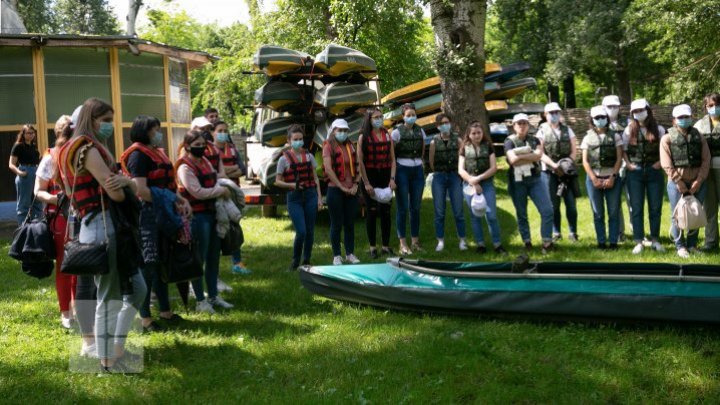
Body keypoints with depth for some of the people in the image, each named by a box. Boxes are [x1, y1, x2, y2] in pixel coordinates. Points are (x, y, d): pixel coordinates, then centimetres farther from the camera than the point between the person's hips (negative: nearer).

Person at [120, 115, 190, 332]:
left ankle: (165, 310, 26)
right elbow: (141, 190, -20)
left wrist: (182, 200, 4)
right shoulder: (138, 155, -11)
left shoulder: (158, 153, 17)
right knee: (148, 265, -4)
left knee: (162, 263, 16)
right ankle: (145, 318, 3)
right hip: (147, 213, -9)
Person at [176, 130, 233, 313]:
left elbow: (215, 182, 23)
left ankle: (213, 296, 27)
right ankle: (200, 301, 8)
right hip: (197, 216, -9)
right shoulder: (185, 167, -12)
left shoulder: (205, 161, 14)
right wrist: (221, 191, -11)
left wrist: (222, 191, 2)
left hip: (212, 213, 9)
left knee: (213, 256, 15)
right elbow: (198, 192, -20)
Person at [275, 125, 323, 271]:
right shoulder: (284, 159, -1)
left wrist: (319, 197, 6)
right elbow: (278, 181, 2)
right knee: (301, 232, -12)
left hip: (310, 195, 3)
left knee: (310, 231, 5)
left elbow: (315, 178, 12)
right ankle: (295, 260, 9)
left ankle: (306, 261, 19)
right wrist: (291, 185, -15)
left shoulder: (309, 156, 8)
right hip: (294, 197, -3)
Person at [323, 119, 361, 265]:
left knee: (350, 223, 9)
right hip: (335, 190, -4)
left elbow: (358, 167, 12)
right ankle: (336, 256, 9)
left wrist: (355, 185, -3)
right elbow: (328, 169, -13)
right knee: (336, 224, 1)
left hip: (351, 191, 5)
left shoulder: (350, 146, 12)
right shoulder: (329, 146, -3)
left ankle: (350, 253, 18)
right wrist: (342, 187, -14)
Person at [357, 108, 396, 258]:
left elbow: (392, 160, 7)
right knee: (372, 212, 0)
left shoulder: (387, 135, 9)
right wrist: (366, 183, -11)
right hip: (370, 177, -3)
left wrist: (392, 179, -4)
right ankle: (372, 247, 7)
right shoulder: (363, 137, -2)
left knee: (386, 212, 5)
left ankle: (386, 246, 13)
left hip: (385, 177, 3)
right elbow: (360, 161, -6)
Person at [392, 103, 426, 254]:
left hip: (418, 170, 4)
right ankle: (402, 243, 2)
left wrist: (421, 164, 10)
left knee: (416, 207, 7)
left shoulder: (420, 131, 8)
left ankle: (415, 241, 16)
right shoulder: (397, 132, -4)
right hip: (402, 170, -4)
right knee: (403, 207, -2)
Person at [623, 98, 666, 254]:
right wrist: (628, 163, -4)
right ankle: (639, 242, 1)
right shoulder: (629, 130, 6)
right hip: (635, 172, 0)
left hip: (654, 171, 0)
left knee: (655, 207, 3)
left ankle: (655, 240, 13)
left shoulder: (658, 130, 3)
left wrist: (660, 162, -7)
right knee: (636, 208, -1)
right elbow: (623, 149, 7)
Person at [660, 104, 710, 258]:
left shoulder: (698, 137, 11)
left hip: (697, 182, 3)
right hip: (676, 182, -3)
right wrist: (679, 182, -14)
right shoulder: (667, 138, 2)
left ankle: (692, 245, 18)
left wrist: (698, 181, -8)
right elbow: (667, 164, -6)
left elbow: (706, 160, 3)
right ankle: (680, 247, 9)